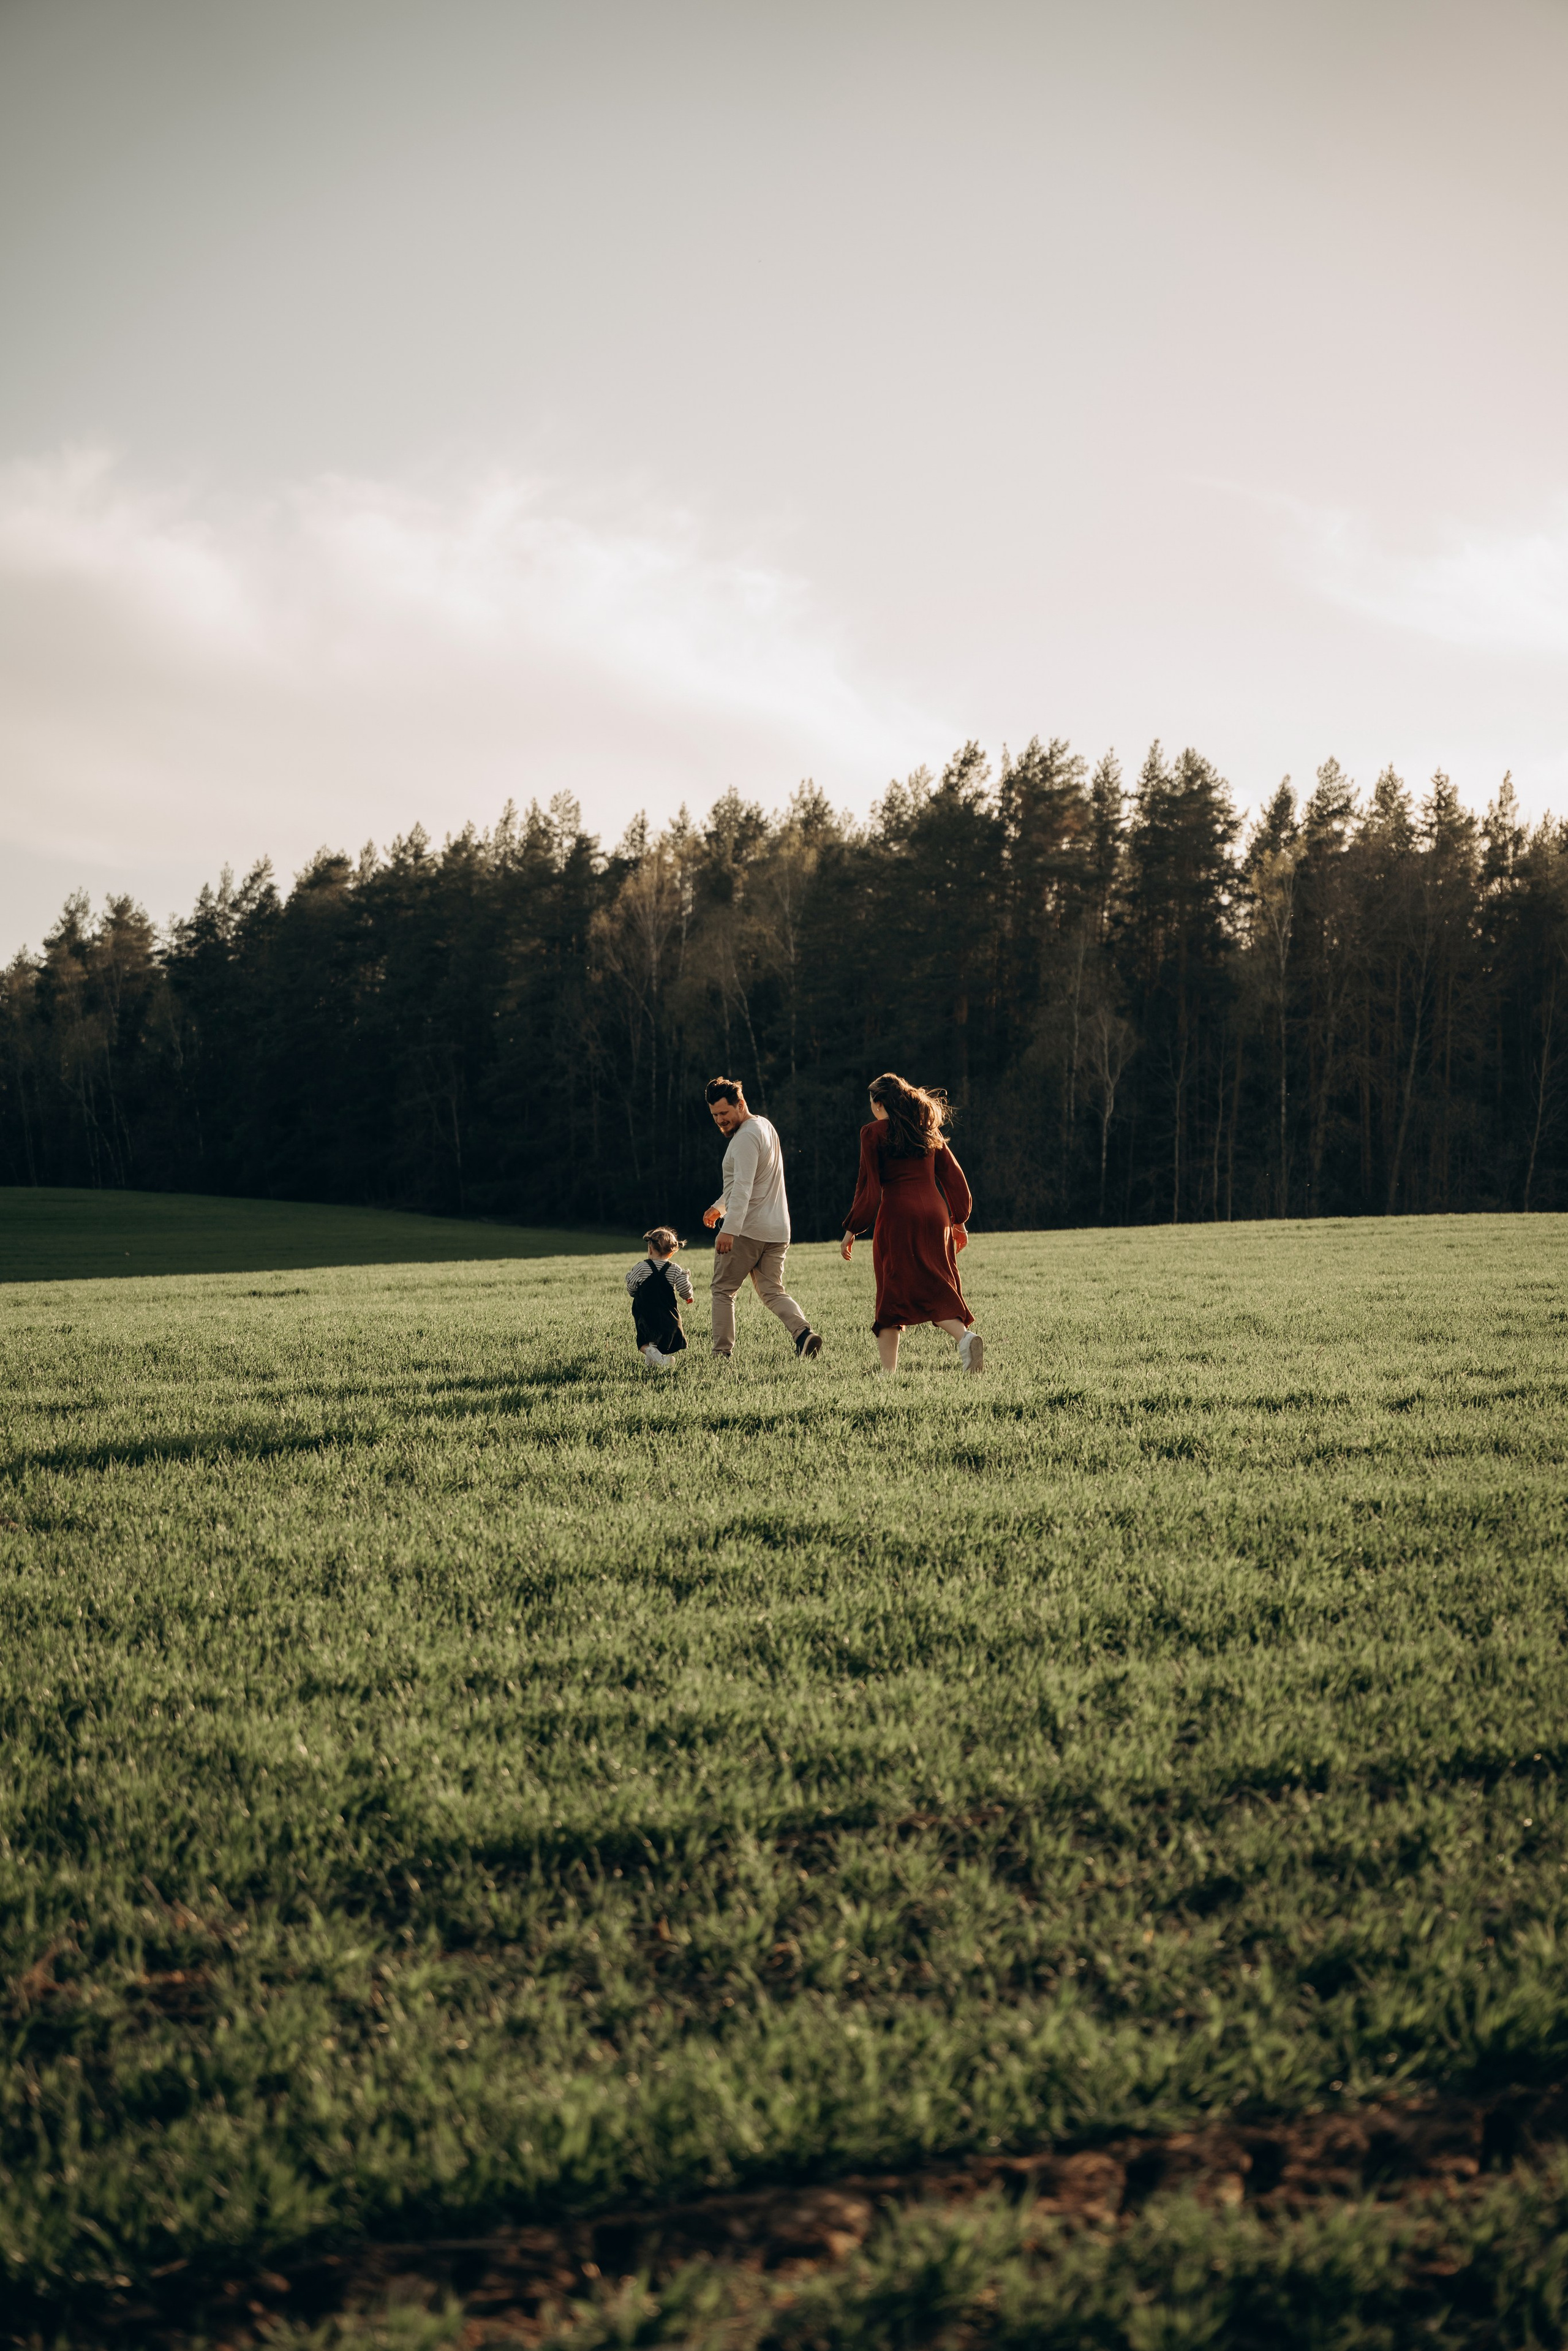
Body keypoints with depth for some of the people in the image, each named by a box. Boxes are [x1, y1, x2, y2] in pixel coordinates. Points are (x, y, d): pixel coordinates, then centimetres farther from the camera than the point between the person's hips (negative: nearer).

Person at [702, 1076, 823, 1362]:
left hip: (747, 1229, -9)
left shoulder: (746, 1137, -15)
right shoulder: (764, 1126, 17)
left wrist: (730, 1229, -32)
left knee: (723, 1290, 4)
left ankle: (722, 1354, 4)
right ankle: (803, 1333, -14)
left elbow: (743, 1187, -26)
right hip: (777, 1229, 9)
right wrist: (719, 1207, 31)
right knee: (773, 1292, 9)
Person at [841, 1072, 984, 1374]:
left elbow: (869, 1186, -4)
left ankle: (889, 1371, -2)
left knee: (892, 1292, 1)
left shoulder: (874, 1133, 0)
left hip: (897, 1215, -4)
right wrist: (959, 1221, 22)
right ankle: (964, 1335, -22)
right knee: (936, 1286, 6)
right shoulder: (927, 1130, 15)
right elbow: (953, 1176, 15)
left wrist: (851, 1229, 2)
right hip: (934, 1212, 4)